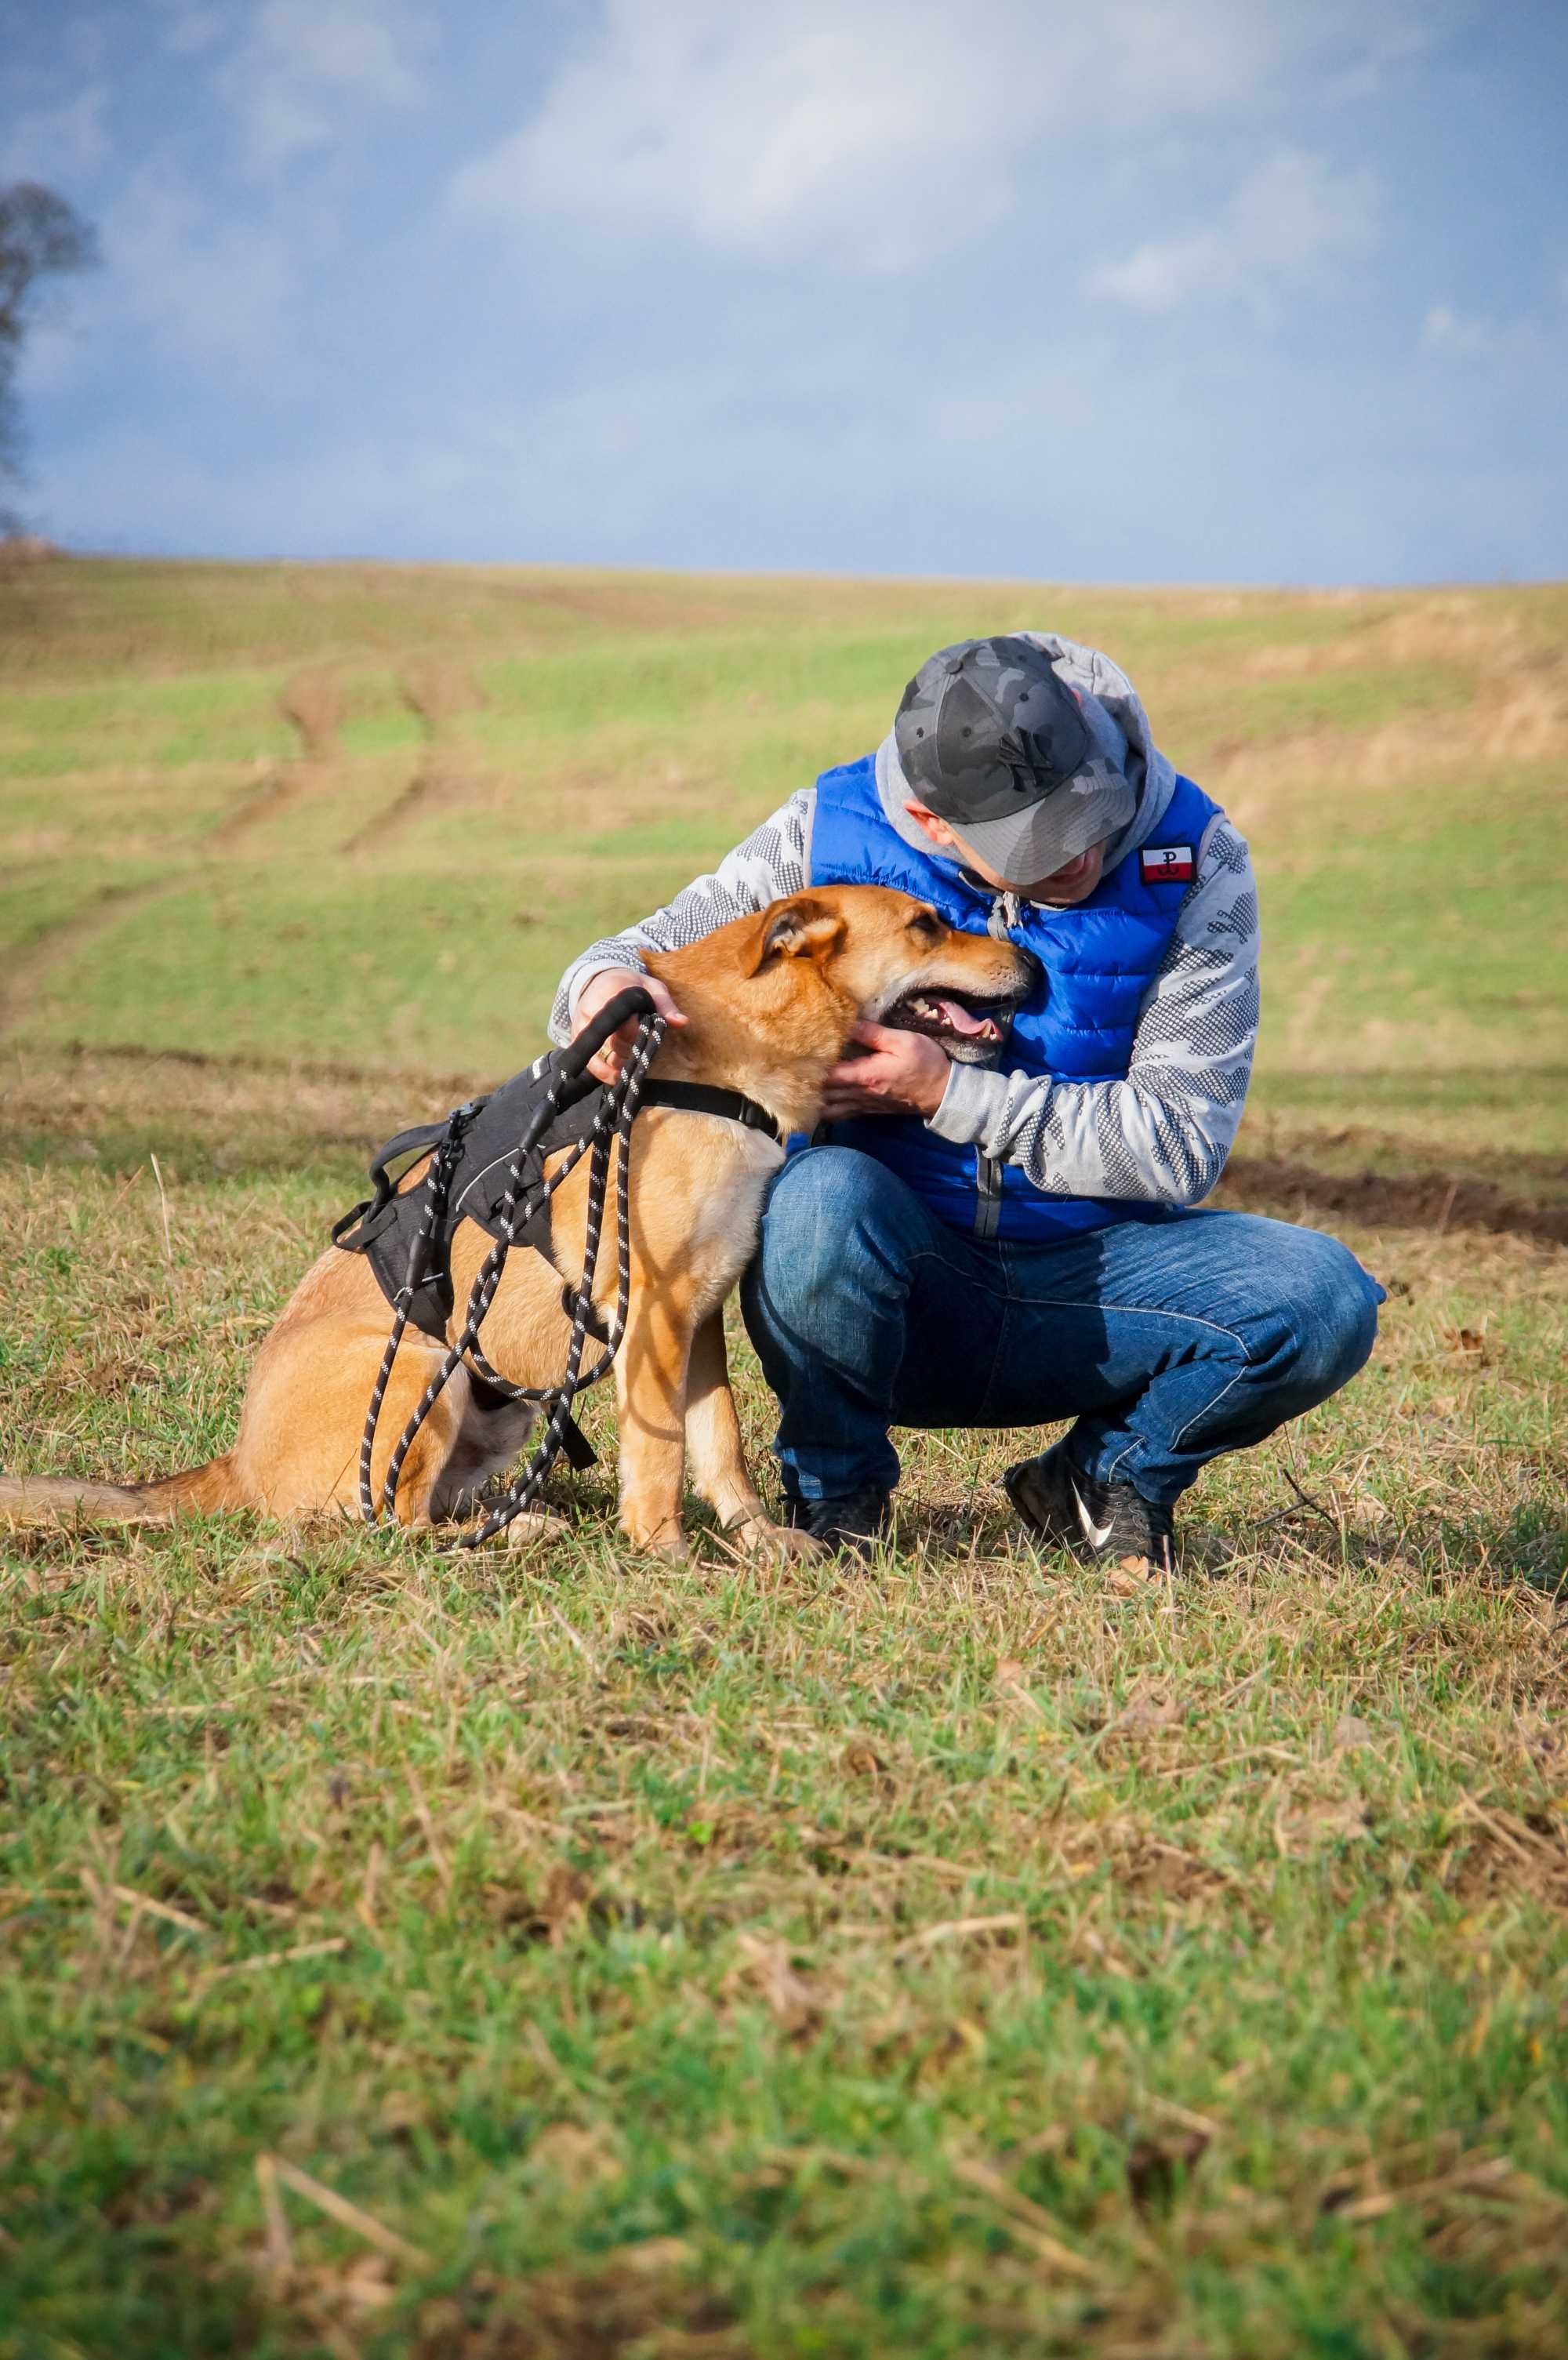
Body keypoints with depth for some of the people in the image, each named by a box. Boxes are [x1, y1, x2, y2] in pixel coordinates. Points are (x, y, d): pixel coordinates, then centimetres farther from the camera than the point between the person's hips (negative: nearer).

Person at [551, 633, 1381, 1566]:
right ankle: (834, 1486, -4)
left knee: (1325, 1297, -26)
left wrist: (946, 1093, -20)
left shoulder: (1194, 855, -9)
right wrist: (605, 989, -24)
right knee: (821, 1200, -36)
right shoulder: (835, 832, -7)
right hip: (901, 1269, -1)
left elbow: (1181, 1142, -11)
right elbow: (651, 954, 3)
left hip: (1088, 1269, 1)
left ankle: (1106, 1478, 5)